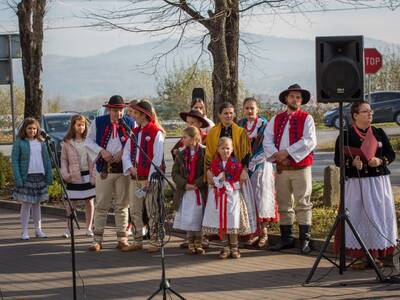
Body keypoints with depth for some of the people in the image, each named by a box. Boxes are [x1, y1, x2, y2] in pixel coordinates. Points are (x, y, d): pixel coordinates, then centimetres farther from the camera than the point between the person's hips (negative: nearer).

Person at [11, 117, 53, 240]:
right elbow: (14, 161, -6)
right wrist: (18, 178, -14)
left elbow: (46, 160, 12)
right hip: (26, 177, -4)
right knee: (26, 204, -2)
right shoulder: (19, 143, -3)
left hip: (40, 176, 4)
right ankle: (25, 231, 3)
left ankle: (38, 229, 17)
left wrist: (49, 176, 5)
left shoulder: (41, 143, 9)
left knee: (37, 203, 11)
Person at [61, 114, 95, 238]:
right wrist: (65, 174, -8)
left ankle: (89, 228, 16)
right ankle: (68, 228, 9)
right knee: (72, 203, 1)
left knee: (90, 202, 6)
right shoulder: (67, 142, 2)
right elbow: (64, 160, 5)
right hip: (74, 176, -1)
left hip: (88, 175, 1)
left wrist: (94, 174, -7)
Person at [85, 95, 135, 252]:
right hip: (104, 168, 0)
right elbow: (88, 141, 7)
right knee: (101, 205, 2)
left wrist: (124, 152, -14)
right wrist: (101, 151, -10)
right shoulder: (98, 122, 3)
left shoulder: (130, 123, 2)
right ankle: (97, 239, 7)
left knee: (122, 206, 5)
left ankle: (122, 239, 12)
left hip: (123, 169, 0)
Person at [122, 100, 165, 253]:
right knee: (134, 211, 9)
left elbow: (157, 159, -12)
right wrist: (130, 167, -8)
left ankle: (154, 241, 4)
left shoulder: (156, 133, -8)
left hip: (149, 178, -7)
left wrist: (150, 180, -17)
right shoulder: (134, 132, 15)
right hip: (134, 178, 7)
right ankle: (137, 240, 18)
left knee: (152, 211, -3)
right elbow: (126, 153, 12)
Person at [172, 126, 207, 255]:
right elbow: (175, 173, 4)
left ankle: (198, 244, 13)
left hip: (200, 191, -3)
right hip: (185, 192, 3)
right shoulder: (181, 154, 8)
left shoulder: (205, 152, -5)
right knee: (187, 219, 4)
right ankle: (190, 244, 12)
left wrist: (197, 184, -16)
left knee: (198, 219, 2)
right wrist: (184, 184, -11)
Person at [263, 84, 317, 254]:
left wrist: (287, 152, -17)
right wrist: (276, 155, -14)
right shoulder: (276, 120, 13)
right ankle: (286, 238, 16)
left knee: (303, 204, -3)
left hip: (301, 168, -4)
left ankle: (305, 240, 1)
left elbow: (309, 142, -13)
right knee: (284, 205, 8)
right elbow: (267, 140, 4)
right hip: (281, 168, 4)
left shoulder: (307, 119, 0)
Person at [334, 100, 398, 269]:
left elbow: (391, 154, 10)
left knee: (379, 216, 2)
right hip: (356, 183, -3)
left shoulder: (379, 133, 10)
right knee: (359, 217, -4)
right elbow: (338, 160, 0)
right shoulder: (346, 135, 1)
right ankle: (362, 255, 3)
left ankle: (377, 254, 12)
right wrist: (352, 163, -17)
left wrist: (381, 161, -9)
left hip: (379, 181, 3)